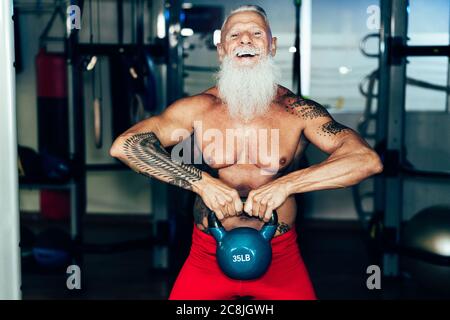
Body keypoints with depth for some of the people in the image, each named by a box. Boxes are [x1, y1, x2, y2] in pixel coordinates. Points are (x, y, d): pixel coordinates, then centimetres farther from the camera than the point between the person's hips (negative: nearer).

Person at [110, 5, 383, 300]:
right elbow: (124, 145, -13)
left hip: (280, 257, 0)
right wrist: (201, 182, -22)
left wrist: (286, 184, -25)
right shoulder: (197, 109, -5)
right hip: (208, 255, 1)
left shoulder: (297, 112, -7)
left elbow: (368, 160, -17)